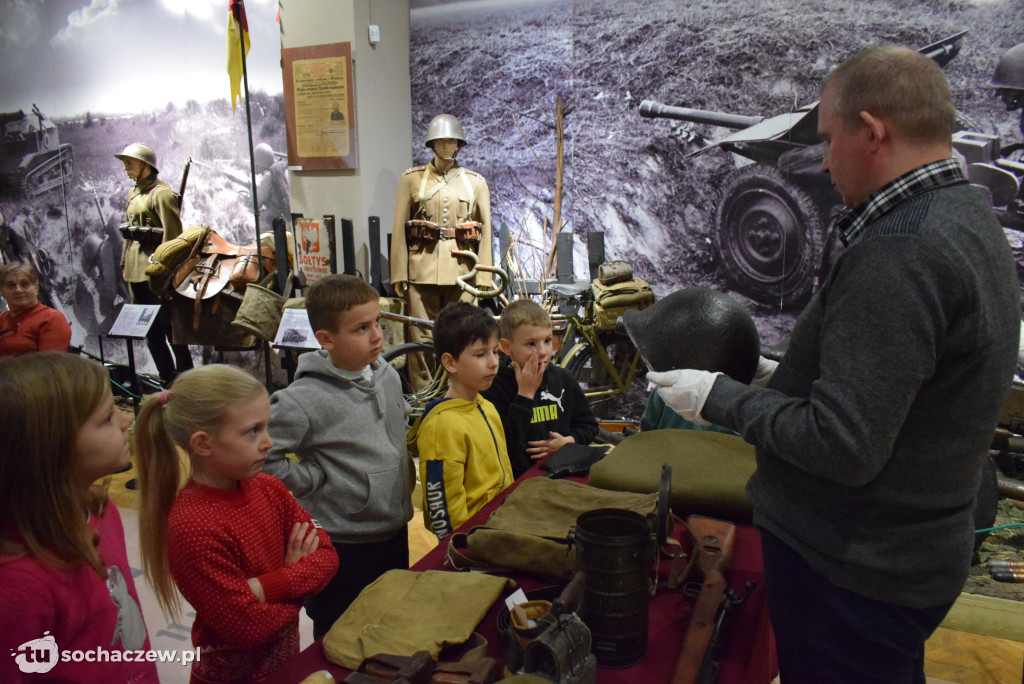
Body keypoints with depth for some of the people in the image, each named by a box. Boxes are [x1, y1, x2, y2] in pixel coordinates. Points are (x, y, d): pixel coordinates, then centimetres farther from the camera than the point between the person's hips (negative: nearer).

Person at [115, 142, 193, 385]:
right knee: (149, 329, 12)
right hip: (136, 269, 9)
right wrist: (125, 261, 17)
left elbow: (173, 234, -16)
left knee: (169, 324, -4)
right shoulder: (134, 193, 16)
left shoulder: (161, 193, -10)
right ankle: (167, 377, 21)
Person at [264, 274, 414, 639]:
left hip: (395, 531, 7)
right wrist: (315, 480, -17)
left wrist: (404, 472, 8)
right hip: (342, 545, -6)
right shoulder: (305, 399, -23)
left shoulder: (388, 375, 0)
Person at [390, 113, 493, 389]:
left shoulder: (476, 182, 10)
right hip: (422, 269, 0)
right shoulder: (412, 178, 8)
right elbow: (399, 228, 6)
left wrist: (483, 276, 1)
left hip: (462, 268, 1)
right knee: (421, 338, 0)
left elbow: (485, 231, 8)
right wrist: (399, 273, 0)